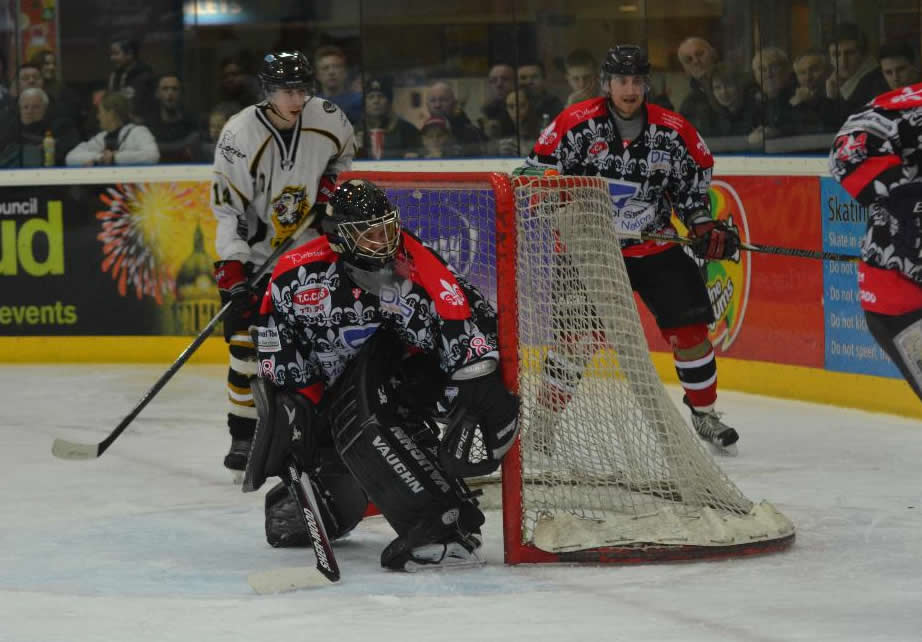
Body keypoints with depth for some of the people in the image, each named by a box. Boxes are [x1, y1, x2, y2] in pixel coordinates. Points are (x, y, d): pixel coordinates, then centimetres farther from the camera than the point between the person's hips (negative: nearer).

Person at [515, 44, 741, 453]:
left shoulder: (673, 132, -4)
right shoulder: (576, 125, -13)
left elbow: (696, 177, 10)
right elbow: (538, 170, -6)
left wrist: (706, 226, 0)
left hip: (656, 248, 3)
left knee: (690, 325, 0)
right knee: (576, 335, -15)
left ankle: (704, 414, 19)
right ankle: (544, 420, -3)